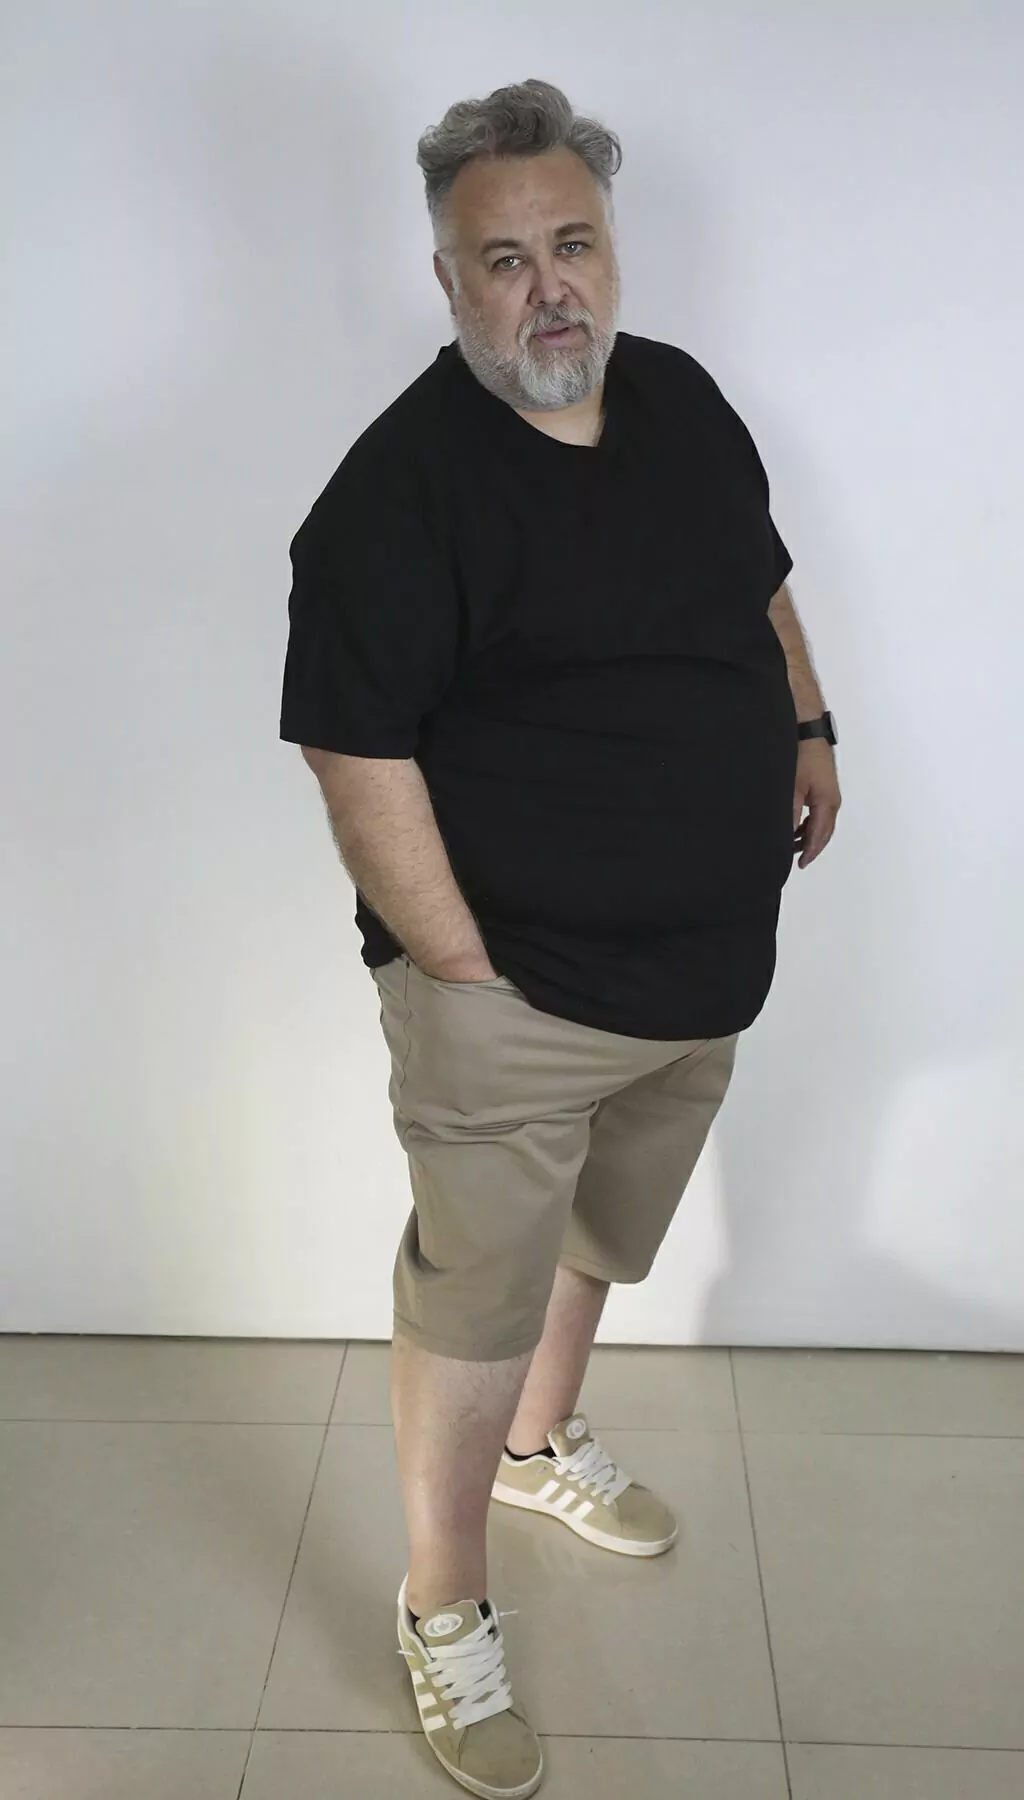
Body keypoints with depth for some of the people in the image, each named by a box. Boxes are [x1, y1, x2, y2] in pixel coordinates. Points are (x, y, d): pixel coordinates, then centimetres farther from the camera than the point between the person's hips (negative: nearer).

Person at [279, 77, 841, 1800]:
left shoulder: (683, 397, 4)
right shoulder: (398, 489, -19)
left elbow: (758, 580, 21)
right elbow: (360, 761, -22)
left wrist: (808, 724, 10)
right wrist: (468, 972, -21)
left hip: (705, 973, 7)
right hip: (517, 1000, -7)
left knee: (594, 1242, 27)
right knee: (473, 1306, 8)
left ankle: (542, 1445, 55)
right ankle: (443, 1613, 31)